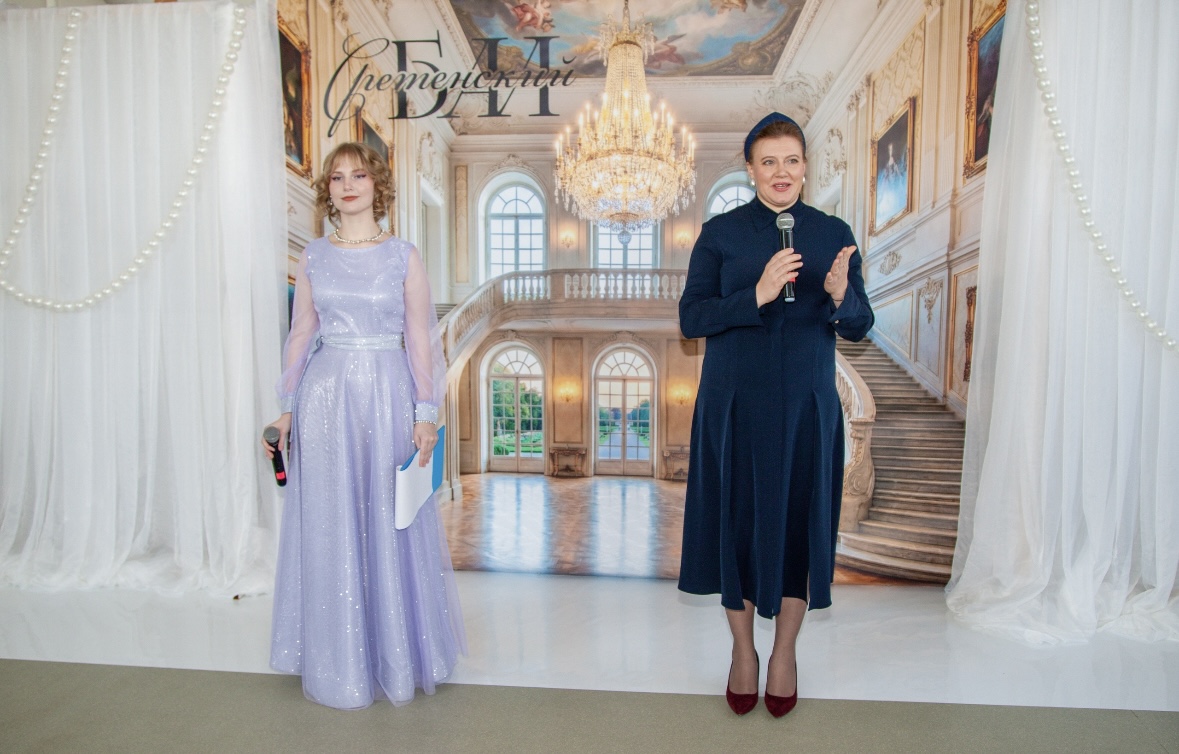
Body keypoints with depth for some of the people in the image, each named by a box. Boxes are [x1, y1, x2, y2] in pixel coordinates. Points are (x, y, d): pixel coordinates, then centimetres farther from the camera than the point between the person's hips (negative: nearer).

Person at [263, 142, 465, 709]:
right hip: (325, 394, 3)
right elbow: (300, 333, 10)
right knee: (329, 528, 9)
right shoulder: (313, 257, 9)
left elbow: (418, 339, -2)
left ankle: (396, 657, 27)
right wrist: (287, 407, 7)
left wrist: (425, 413, -7)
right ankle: (338, 663, 29)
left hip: (386, 395, -2)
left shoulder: (404, 257, 1)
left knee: (388, 524, 6)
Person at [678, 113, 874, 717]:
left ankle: (785, 652, 32)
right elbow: (691, 317, -8)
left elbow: (859, 328, 3)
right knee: (737, 518, 6)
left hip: (807, 404, 2)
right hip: (734, 403, -1)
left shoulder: (833, 234, 5)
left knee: (799, 519, 8)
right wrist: (758, 294, -21)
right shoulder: (720, 232, 0)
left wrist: (839, 294, -19)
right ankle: (743, 649, 30)